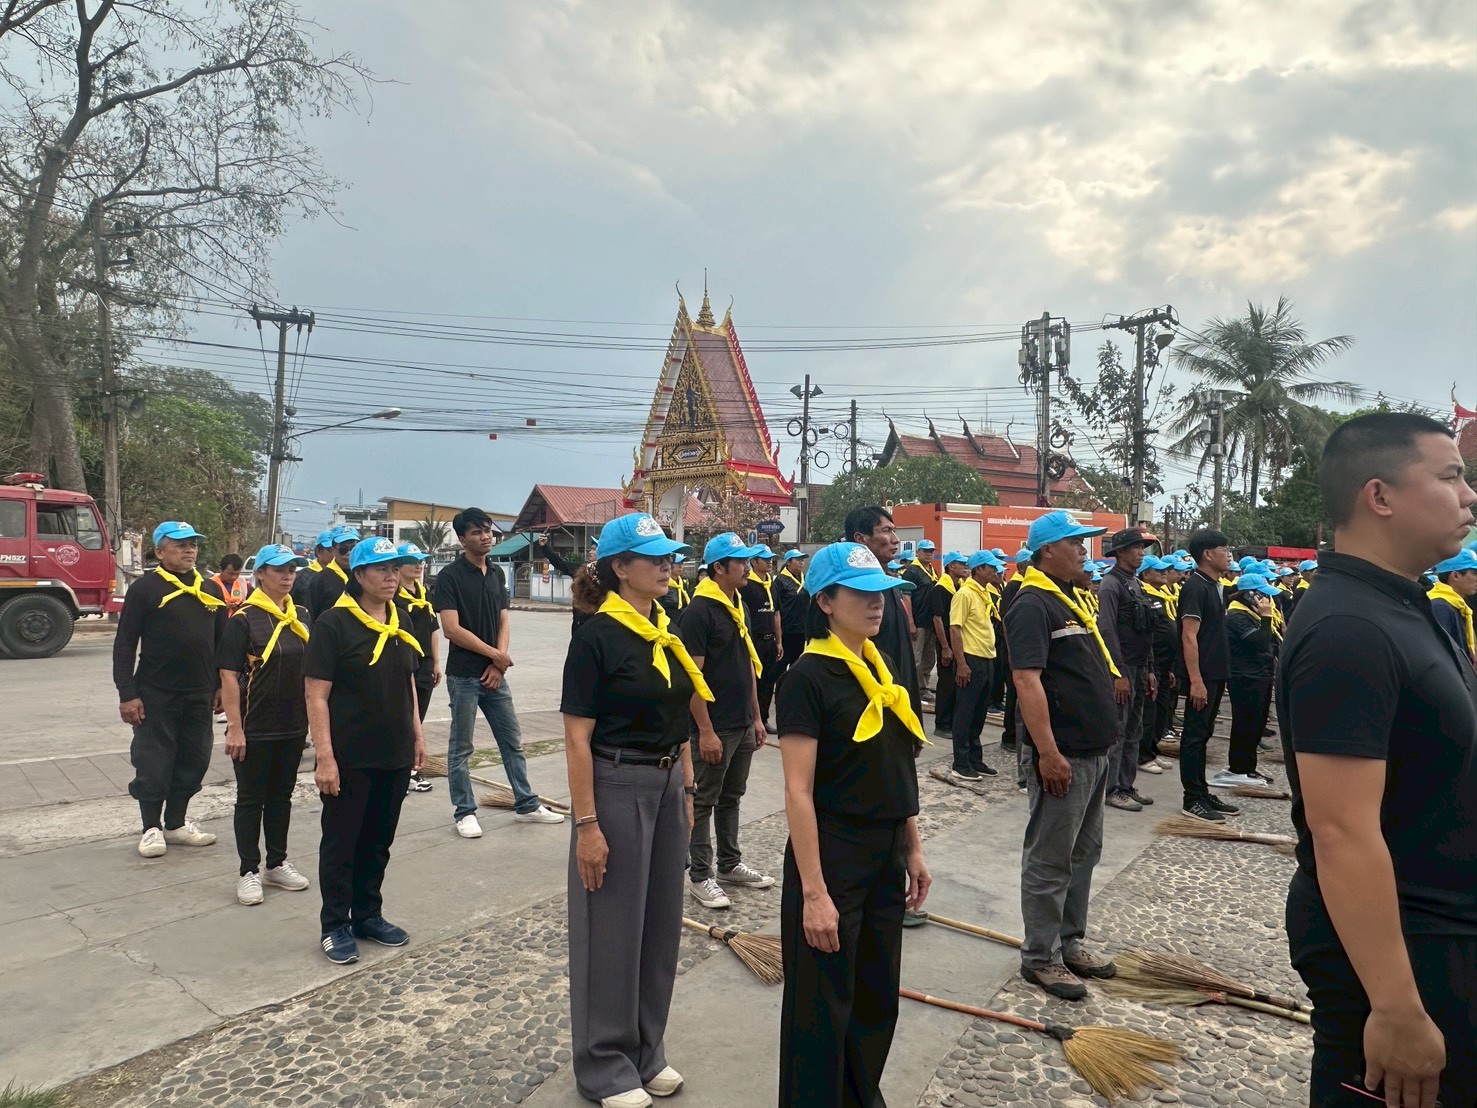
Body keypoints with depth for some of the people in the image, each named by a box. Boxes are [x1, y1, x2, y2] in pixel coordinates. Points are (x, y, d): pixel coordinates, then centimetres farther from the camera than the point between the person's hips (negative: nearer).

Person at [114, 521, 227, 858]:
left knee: (193, 762, 12)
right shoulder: (146, 588, -7)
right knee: (153, 764, 4)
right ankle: (152, 828, 18)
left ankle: (176, 823, 26)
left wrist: (222, 685, 10)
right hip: (155, 694, -5)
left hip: (199, 694, 5)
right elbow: (124, 645, -8)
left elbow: (222, 641, 14)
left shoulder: (210, 589, 8)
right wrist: (127, 694, -13)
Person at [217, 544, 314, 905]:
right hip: (255, 728, -5)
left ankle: (277, 864, 27)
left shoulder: (301, 617, 7)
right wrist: (234, 727, -17)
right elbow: (228, 675, -13)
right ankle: (249, 871, 17)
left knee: (281, 794, 15)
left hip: (293, 726, 6)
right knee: (251, 798, 6)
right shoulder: (243, 618, -10)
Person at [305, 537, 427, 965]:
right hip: (350, 759, -6)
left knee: (378, 841, 16)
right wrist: (325, 757, -18)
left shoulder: (399, 623, 8)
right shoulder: (333, 624, -12)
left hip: (395, 756, 6)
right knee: (341, 841, 7)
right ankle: (335, 925, 21)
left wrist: (417, 735, 13)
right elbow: (317, 696, -14)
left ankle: (368, 915, 31)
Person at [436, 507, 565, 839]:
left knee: (513, 742, 12)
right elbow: (451, 629, -17)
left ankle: (526, 805, 22)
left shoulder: (496, 574, 10)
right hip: (464, 675, -6)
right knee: (461, 746, 5)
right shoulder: (450, 576, -10)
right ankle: (464, 811, 16)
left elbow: (504, 622, 8)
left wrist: (498, 664, -6)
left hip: (494, 674, 6)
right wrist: (496, 655, -12)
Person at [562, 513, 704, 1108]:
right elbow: (578, 738, -15)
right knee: (613, 928, 6)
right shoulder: (596, 635, -15)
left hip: (667, 785, 7)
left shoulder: (669, 631, 6)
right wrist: (587, 824, -17)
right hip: (616, 785, -7)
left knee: (660, 922, 16)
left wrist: (687, 791, 12)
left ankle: (648, 1049, 34)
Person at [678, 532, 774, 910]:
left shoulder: (740, 607, 10)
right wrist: (705, 730, -20)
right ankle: (699, 875, 14)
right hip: (715, 728, -8)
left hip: (743, 725, 8)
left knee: (731, 797, 18)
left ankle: (730, 864, 31)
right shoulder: (699, 611, -16)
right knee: (703, 802, 4)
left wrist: (756, 717, 16)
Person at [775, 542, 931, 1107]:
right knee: (823, 1007, 7)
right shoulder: (809, 677, -16)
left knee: (878, 997, 20)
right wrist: (814, 893, -20)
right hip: (832, 853, -7)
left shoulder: (881, 668, 7)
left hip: (887, 856, 7)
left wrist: (913, 850, 13)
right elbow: (798, 792, -18)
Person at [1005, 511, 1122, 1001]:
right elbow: (1027, 681, -23)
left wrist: (1102, 740, 20)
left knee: (1083, 854, 18)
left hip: (1093, 752, 10)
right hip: (1062, 756, -10)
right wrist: (1048, 752, -26)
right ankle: (1040, 957, 12)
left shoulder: (1068, 601, 15)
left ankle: (1068, 941, 30)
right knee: (1050, 859, 0)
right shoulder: (1032, 605, -15)